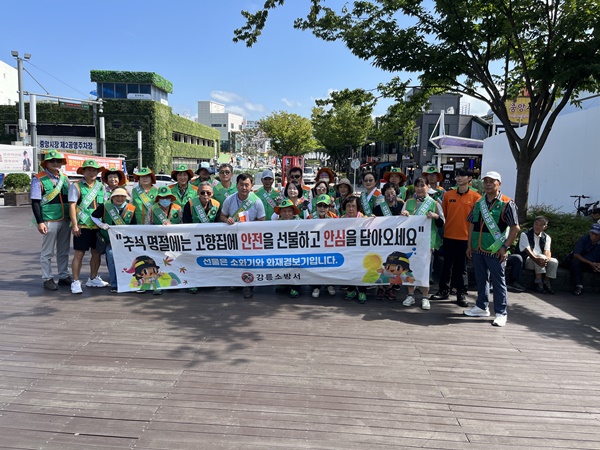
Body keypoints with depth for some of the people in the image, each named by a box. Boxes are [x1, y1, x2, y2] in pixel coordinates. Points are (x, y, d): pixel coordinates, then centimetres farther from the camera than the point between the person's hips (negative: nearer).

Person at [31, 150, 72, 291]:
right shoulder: (39, 180, -5)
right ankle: (47, 279, 13)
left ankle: (64, 276, 24)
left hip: (65, 220, 6)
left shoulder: (64, 178, 12)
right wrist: (40, 222, -15)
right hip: (49, 221, -5)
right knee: (47, 252, 4)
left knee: (64, 251, 13)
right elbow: (35, 202, -8)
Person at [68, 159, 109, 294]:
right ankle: (76, 282, 7)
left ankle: (93, 279, 27)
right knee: (79, 254, -1)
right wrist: (74, 225, -13)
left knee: (97, 252, 12)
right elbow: (72, 206, -7)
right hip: (82, 226, -5)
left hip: (98, 225, 5)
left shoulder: (101, 186, 13)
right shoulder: (76, 186, -2)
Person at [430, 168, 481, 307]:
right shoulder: (448, 195, 5)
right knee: (447, 264, 11)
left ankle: (461, 294, 16)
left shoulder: (475, 197, -2)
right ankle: (444, 291, 21)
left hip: (465, 237, -2)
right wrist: (441, 231, 6)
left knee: (461, 267, 5)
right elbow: (443, 214, 9)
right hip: (448, 236, 2)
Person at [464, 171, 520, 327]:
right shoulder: (478, 203, 11)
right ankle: (482, 307, 30)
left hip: (495, 251, -6)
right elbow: (472, 224, 15)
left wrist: (505, 247, -13)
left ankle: (501, 313, 11)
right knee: (481, 279, 16)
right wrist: (469, 245, 10)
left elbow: (515, 228, -8)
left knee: (498, 282, 2)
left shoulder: (506, 204, -7)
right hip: (478, 249, 6)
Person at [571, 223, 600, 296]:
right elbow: (576, 255, -17)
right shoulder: (583, 239, -9)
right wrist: (590, 263, -27)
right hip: (583, 264, -1)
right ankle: (579, 286, -31)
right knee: (574, 262, -32)